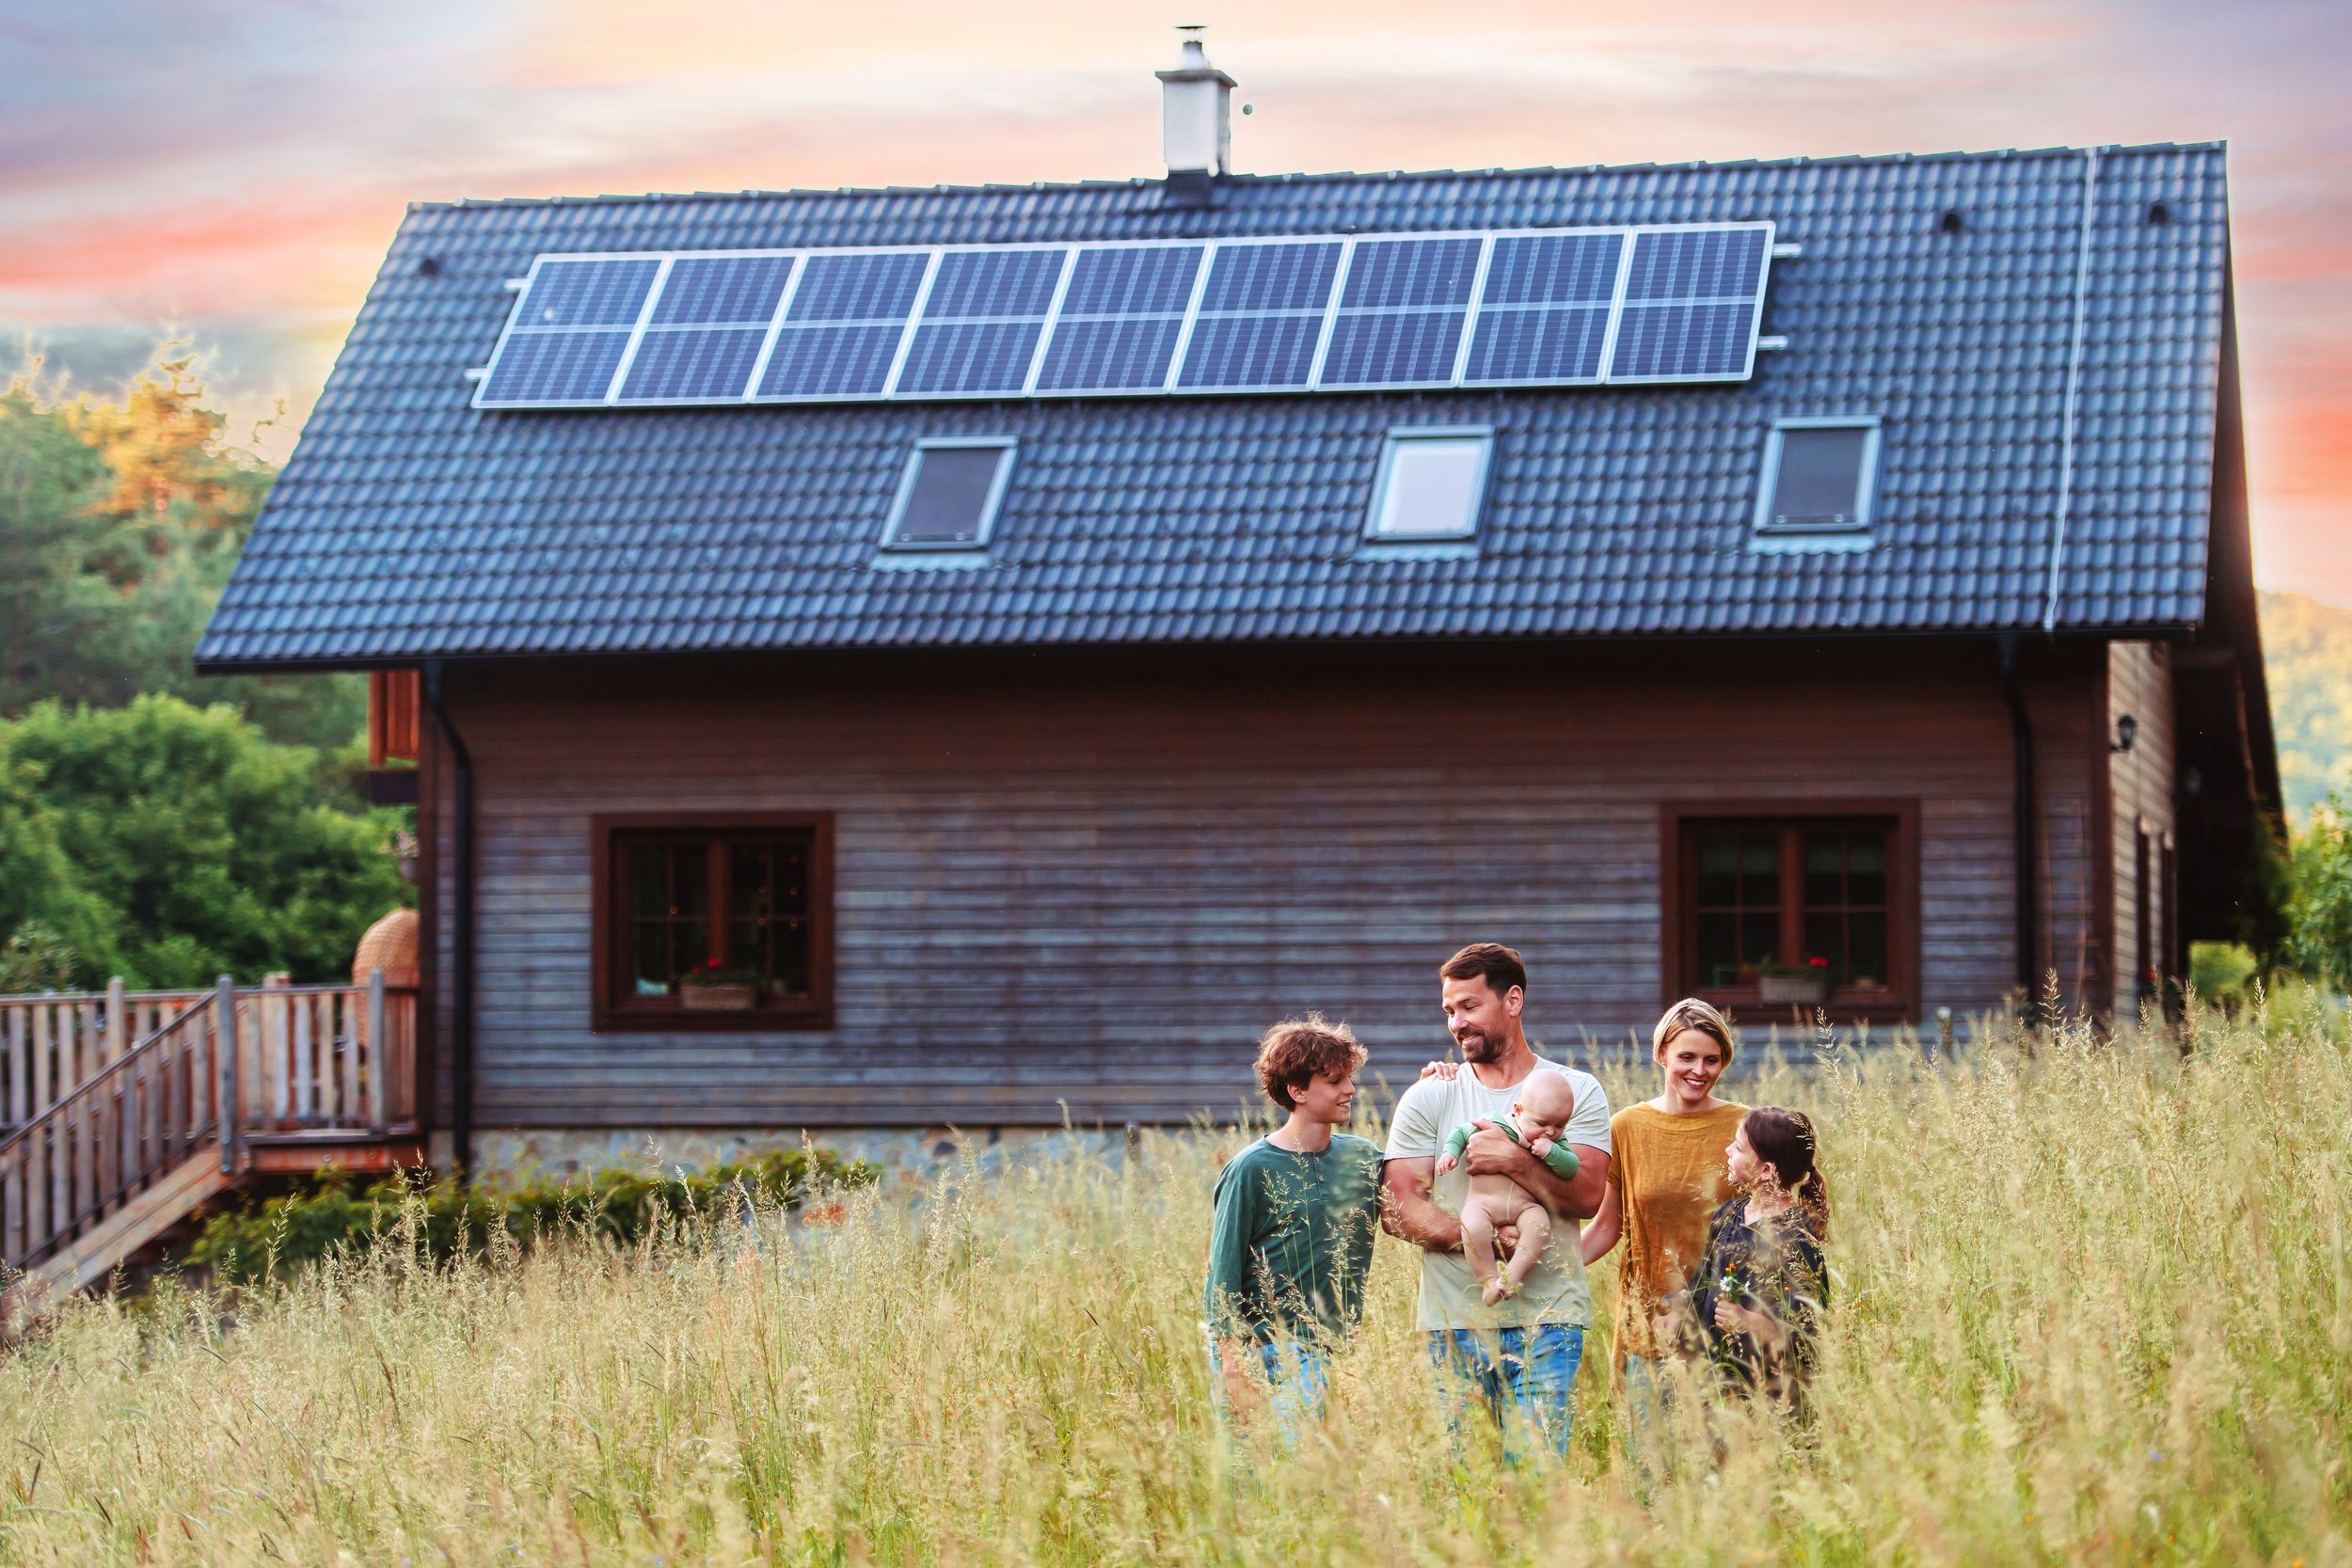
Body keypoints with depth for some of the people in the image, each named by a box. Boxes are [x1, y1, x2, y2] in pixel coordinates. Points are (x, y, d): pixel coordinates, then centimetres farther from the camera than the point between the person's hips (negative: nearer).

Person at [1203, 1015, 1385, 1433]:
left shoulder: (1363, 1159, 9)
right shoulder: (1252, 1170, -6)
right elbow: (1224, 1272, -6)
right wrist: (1233, 1365, -14)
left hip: (1320, 1354, 4)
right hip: (1255, 1354, -4)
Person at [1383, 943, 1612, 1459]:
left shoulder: (1577, 1091, 7)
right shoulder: (1427, 1099, 8)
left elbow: (1589, 1196, -3)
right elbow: (1398, 1209, 0)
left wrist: (1514, 1160, -17)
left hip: (1548, 1317, -1)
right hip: (1455, 1319, 1)